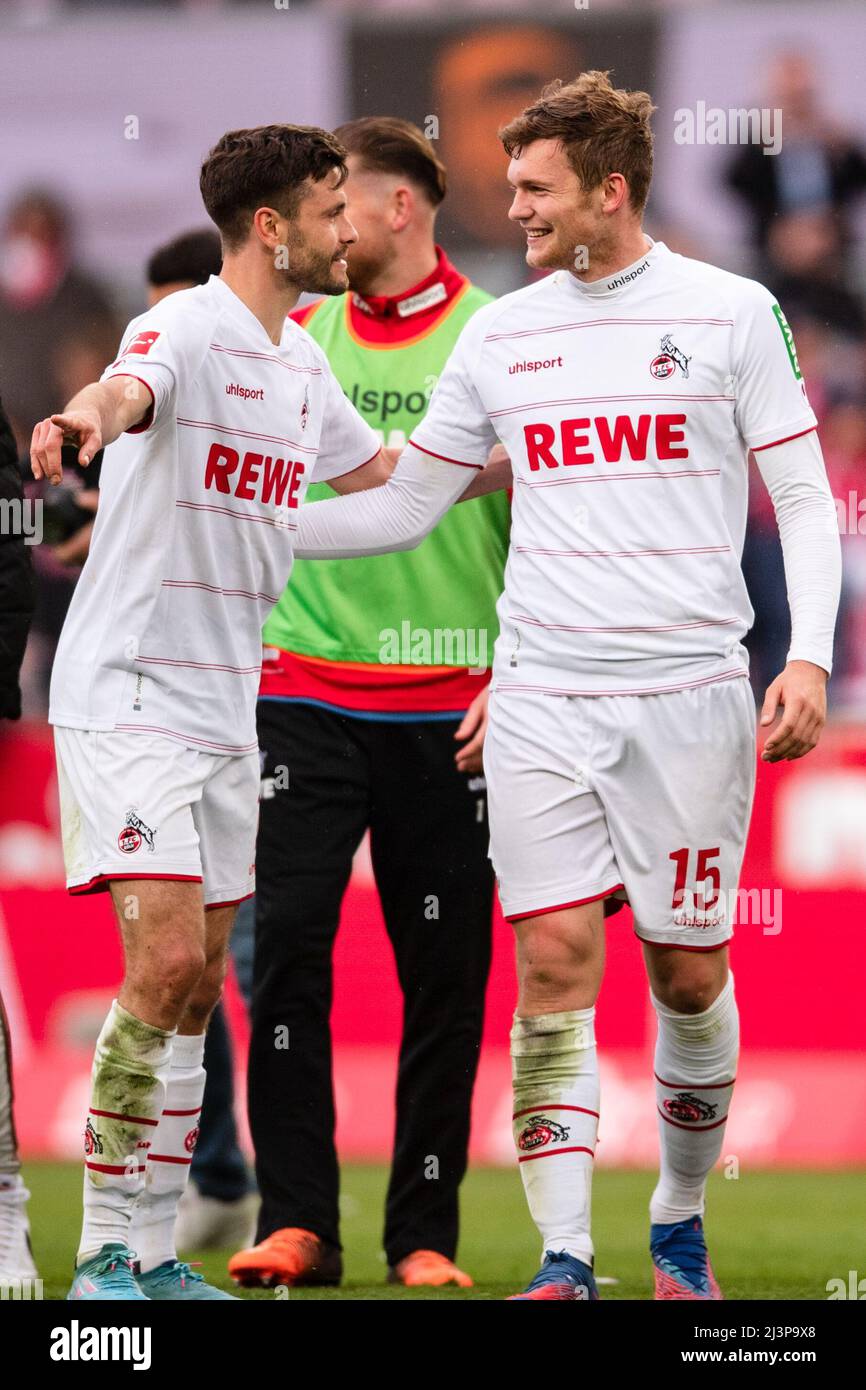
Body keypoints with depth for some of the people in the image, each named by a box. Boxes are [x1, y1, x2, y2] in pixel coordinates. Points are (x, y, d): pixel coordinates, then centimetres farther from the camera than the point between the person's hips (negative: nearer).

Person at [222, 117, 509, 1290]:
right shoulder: (294, 334, 8)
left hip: (449, 710, -2)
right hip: (304, 695, 2)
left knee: (445, 974, 1)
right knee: (285, 944, -7)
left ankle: (424, 1236, 8)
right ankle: (295, 1225, -2)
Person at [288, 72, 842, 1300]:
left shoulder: (730, 314, 0)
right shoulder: (501, 334, 9)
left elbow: (803, 496, 2)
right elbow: (401, 507, 16)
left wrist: (808, 655, -9)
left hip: (689, 694, -2)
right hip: (543, 700, 2)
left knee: (688, 974, 3)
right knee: (553, 966, -7)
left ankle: (680, 1229, 23)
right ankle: (563, 1262, -8)